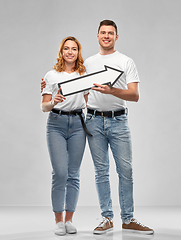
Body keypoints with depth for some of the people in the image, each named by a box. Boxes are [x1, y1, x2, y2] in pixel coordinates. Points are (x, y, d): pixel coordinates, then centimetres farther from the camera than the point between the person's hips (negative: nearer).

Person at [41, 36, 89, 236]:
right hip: (56, 124, -2)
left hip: (77, 124, 2)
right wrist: (53, 102, -17)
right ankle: (58, 221, 4)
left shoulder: (84, 75, 14)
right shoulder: (51, 75, 8)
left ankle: (69, 220, 12)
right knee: (60, 173, -9)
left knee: (73, 174, 3)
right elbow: (44, 106, 4)